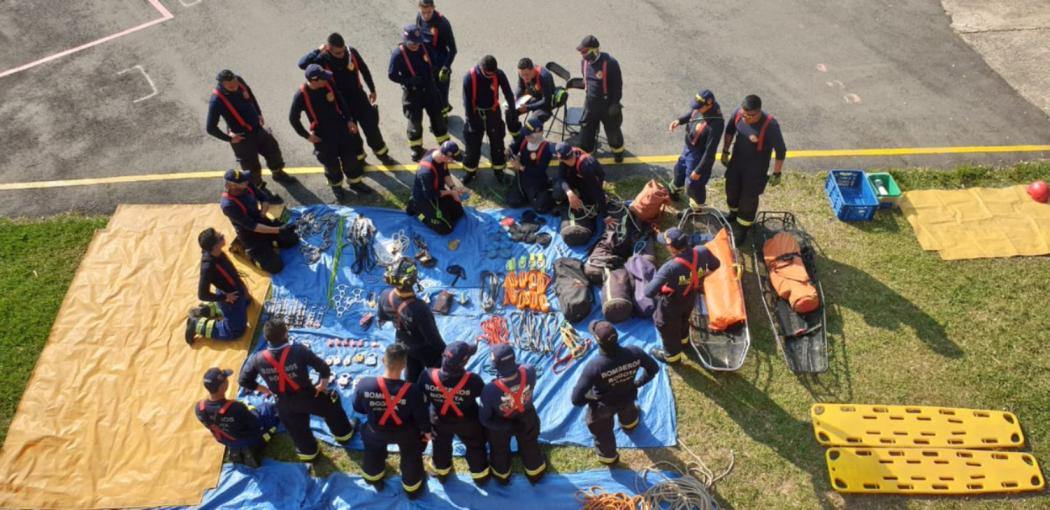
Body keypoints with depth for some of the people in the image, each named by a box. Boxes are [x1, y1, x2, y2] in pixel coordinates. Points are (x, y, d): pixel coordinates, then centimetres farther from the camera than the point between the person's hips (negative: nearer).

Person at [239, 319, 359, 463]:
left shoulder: (258, 359, -22)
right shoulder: (298, 350, -30)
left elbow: (244, 381, -7)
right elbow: (323, 367, -20)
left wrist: (264, 389, 9)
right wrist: (323, 384, 0)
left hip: (285, 404, 2)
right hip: (307, 396, -2)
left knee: (297, 430, 28)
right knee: (331, 405, 29)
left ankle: (308, 452, 55)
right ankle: (344, 434, 49)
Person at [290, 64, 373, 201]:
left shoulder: (328, 84, -12)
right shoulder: (301, 95, -24)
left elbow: (341, 101, 4)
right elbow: (293, 118, -13)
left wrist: (349, 120, 2)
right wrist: (306, 135, -10)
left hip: (340, 127, 4)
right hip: (322, 134, -4)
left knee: (350, 156, 15)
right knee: (331, 163, 11)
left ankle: (355, 182, 38)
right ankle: (336, 186, 39)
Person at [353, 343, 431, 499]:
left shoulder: (365, 385, -33)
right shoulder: (411, 390, -38)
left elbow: (358, 408, -12)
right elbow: (421, 415, -20)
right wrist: (427, 431, 2)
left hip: (376, 433, 2)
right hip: (405, 434, -1)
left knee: (373, 452, 37)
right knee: (411, 457, 31)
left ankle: (375, 479, 65)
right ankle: (413, 489, 55)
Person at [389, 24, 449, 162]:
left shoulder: (423, 47, -6)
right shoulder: (398, 54, -19)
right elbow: (391, 75, -15)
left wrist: (431, 81, 2)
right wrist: (409, 81, -24)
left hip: (429, 89, 4)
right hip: (412, 92, -4)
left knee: (437, 117, 12)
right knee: (415, 121, 7)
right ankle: (416, 147, 29)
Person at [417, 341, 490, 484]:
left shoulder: (427, 376, -33)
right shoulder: (472, 380, -41)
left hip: (440, 421, 2)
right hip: (467, 423, -2)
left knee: (441, 446, 34)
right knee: (475, 447, 30)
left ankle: (441, 472, 62)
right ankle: (480, 476, 54)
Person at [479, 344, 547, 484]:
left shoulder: (490, 390, -45)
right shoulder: (529, 372, -39)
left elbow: (484, 418, -23)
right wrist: (510, 365, -18)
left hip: (499, 425, -2)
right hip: (526, 420, 2)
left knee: (499, 451, 34)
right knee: (529, 447, 35)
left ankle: (502, 476, 65)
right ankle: (535, 474, 64)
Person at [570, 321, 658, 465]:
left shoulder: (594, 366, -44)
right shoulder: (634, 353, -34)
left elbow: (576, 399, -37)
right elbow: (653, 368, -12)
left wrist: (588, 400, -14)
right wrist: (638, 383, 5)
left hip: (602, 407, -3)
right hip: (628, 398, 3)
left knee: (602, 432, 32)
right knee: (627, 413, 42)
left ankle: (608, 457, 61)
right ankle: (630, 424, 78)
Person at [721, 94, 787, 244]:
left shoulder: (770, 125, -33)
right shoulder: (738, 113, -18)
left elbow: (781, 150, -20)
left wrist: (777, 173, -13)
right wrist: (725, 151, 9)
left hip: (756, 168, -5)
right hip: (736, 161, 5)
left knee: (749, 198, 12)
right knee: (731, 189, 25)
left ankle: (743, 227, 37)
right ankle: (734, 213, 56)